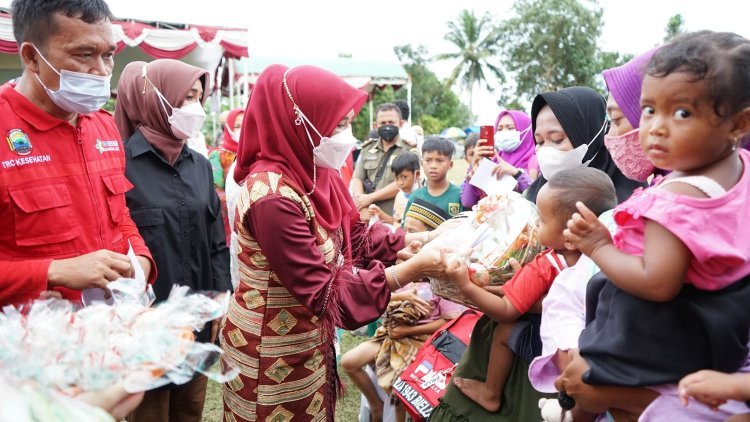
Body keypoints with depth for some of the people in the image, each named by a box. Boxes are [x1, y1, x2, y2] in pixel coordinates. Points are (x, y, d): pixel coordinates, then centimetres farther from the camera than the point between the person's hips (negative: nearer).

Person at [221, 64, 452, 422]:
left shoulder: (313, 175, -2)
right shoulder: (274, 196, -29)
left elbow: (355, 238, 3)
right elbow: (324, 292, -27)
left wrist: (420, 239, -7)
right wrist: (414, 269, -27)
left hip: (310, 340, 8)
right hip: (273, 352, -8)